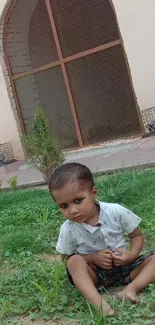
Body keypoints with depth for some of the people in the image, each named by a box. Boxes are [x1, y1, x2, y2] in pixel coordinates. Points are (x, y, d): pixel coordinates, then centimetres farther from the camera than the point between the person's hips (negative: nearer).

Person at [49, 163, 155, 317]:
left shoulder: (117, 212, -16)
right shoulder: (68, 229, -16)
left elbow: (137, 235, -1)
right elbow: (66, 258, -4)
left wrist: (132, 254, -22)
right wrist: (93, 258, -20)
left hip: (124, 266, 2)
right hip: (95, 273, -1)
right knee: (75, 261, -30)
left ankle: (131, 288, -32)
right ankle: (98, 302, -41)